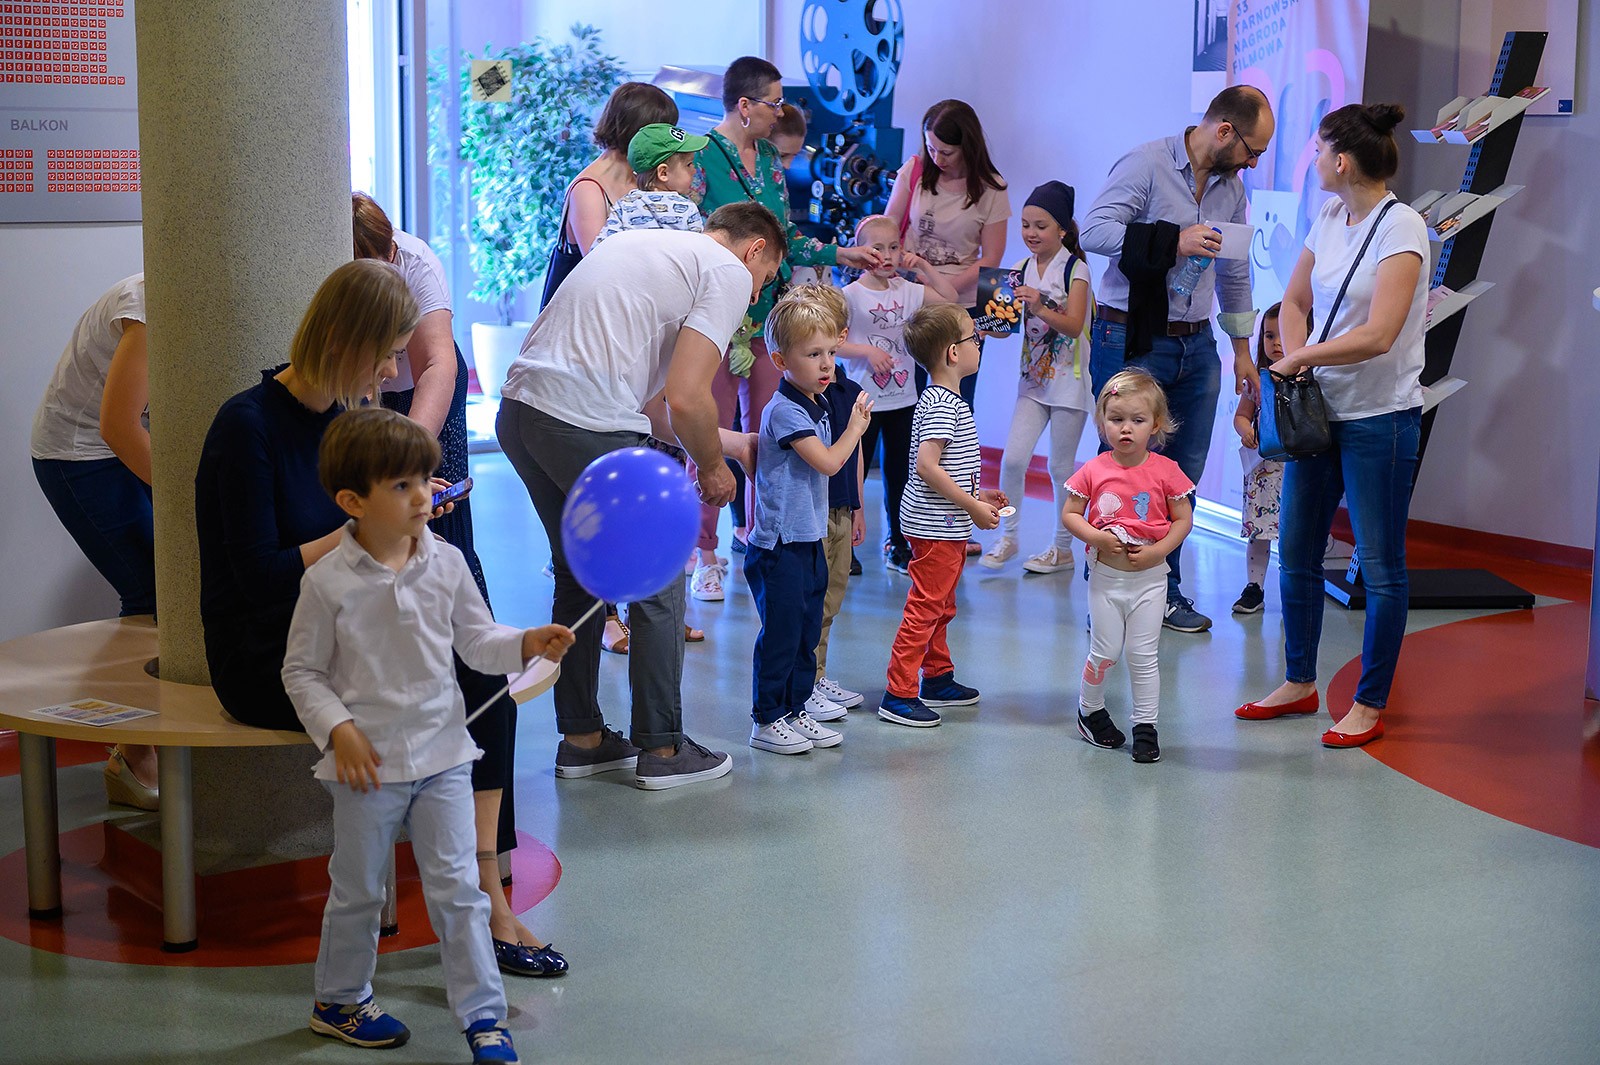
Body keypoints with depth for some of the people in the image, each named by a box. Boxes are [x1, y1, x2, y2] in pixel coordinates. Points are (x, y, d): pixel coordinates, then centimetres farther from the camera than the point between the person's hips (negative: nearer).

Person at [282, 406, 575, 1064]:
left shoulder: (446, 564, -1)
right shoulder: (329, 582, -11)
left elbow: (475, 640, 7)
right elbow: (302, 671, -4)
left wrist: (526, 644, -11)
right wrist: (338, 730, -15)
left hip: (441, 754, 2)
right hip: (367, 763, -2)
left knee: (457, 887, 3)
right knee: (357, 891, 13)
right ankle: (339, 1001, 34)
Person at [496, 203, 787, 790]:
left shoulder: (650, 244, 28)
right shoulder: (728, 272, 1)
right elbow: (686, 398, -12)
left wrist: (728, 442, 36)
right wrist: (712, 467, 6)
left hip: (519, 408, 9)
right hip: (587, 428, -9)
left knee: (580, 578, 22)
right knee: (658, 583, 6)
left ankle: (581, 739, 30)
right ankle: (661, 749, 14)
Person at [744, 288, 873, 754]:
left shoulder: (818, 409, 12)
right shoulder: (784, 410, -17)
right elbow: (829, 462, -19)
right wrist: (855, 427, -7)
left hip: (809, 539, 9)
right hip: (779, 543, -9)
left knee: (807, 631, 14)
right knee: (780, 633, -2)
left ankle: (795, 710, 24)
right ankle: (767, 720, 7)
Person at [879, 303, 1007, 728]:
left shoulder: (941, 400, 13)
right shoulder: (943, 405, -19)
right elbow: (926, 466, -27)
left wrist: (977, 495, 16)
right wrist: (971, 506, -22)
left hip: (946, 526, 11)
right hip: (936, 527, -11)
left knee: (940, 606, 21)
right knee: (925, 608, -6)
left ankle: (938, 679, 33)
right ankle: (898, 695, -2)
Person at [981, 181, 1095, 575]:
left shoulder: (1075, 269, -8)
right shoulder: (1022, 270, 6)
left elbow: (1073, 325, -19)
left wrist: (1040, 308, -33)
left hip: (1068, 378, -4)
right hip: (1033, 379, 4)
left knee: (1061, 465, 3)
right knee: (1013, 457, -7)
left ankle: (1062, 547, 14)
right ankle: (1007, 536, 8)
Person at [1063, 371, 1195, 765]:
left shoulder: (1165, 471, -7)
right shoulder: (1093, 471, -6)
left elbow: (1184, 519, -1)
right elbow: (1069, 514, 0)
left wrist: (1157, 550, -14)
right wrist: (1097, 537, -17)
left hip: (1149, 577, 0)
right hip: (1105, 576, 0)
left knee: (1143, 655, 3)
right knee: (1105, 651, 6)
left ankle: (1145, 726, 14)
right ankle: (1090, 710, 29)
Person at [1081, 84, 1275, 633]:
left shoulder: (1231, 187, 13)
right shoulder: (1146, 164, -10)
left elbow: (1235, 273, 23)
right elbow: (1094, 229, -20)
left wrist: (1242, 349, 25)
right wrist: (1172, 241, -24)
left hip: (1196, 346, 7)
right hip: (1131, 341, -7)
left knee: (1183, 474, 9)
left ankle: (1164, 591, 19)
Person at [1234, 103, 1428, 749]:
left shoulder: (1401, 228, -17)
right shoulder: (1329, 219, 6)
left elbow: (1377, 336, -24)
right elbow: (1295, 302, 16)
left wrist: (1299, 359, -12)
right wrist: (1296, 359, -4)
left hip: (1380, 418, -8)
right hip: (1321, 408, 8)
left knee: (1381, 567, 2)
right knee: (1296, 553, 14)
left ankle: (1370, 706, 13)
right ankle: (1299, 684, 29)